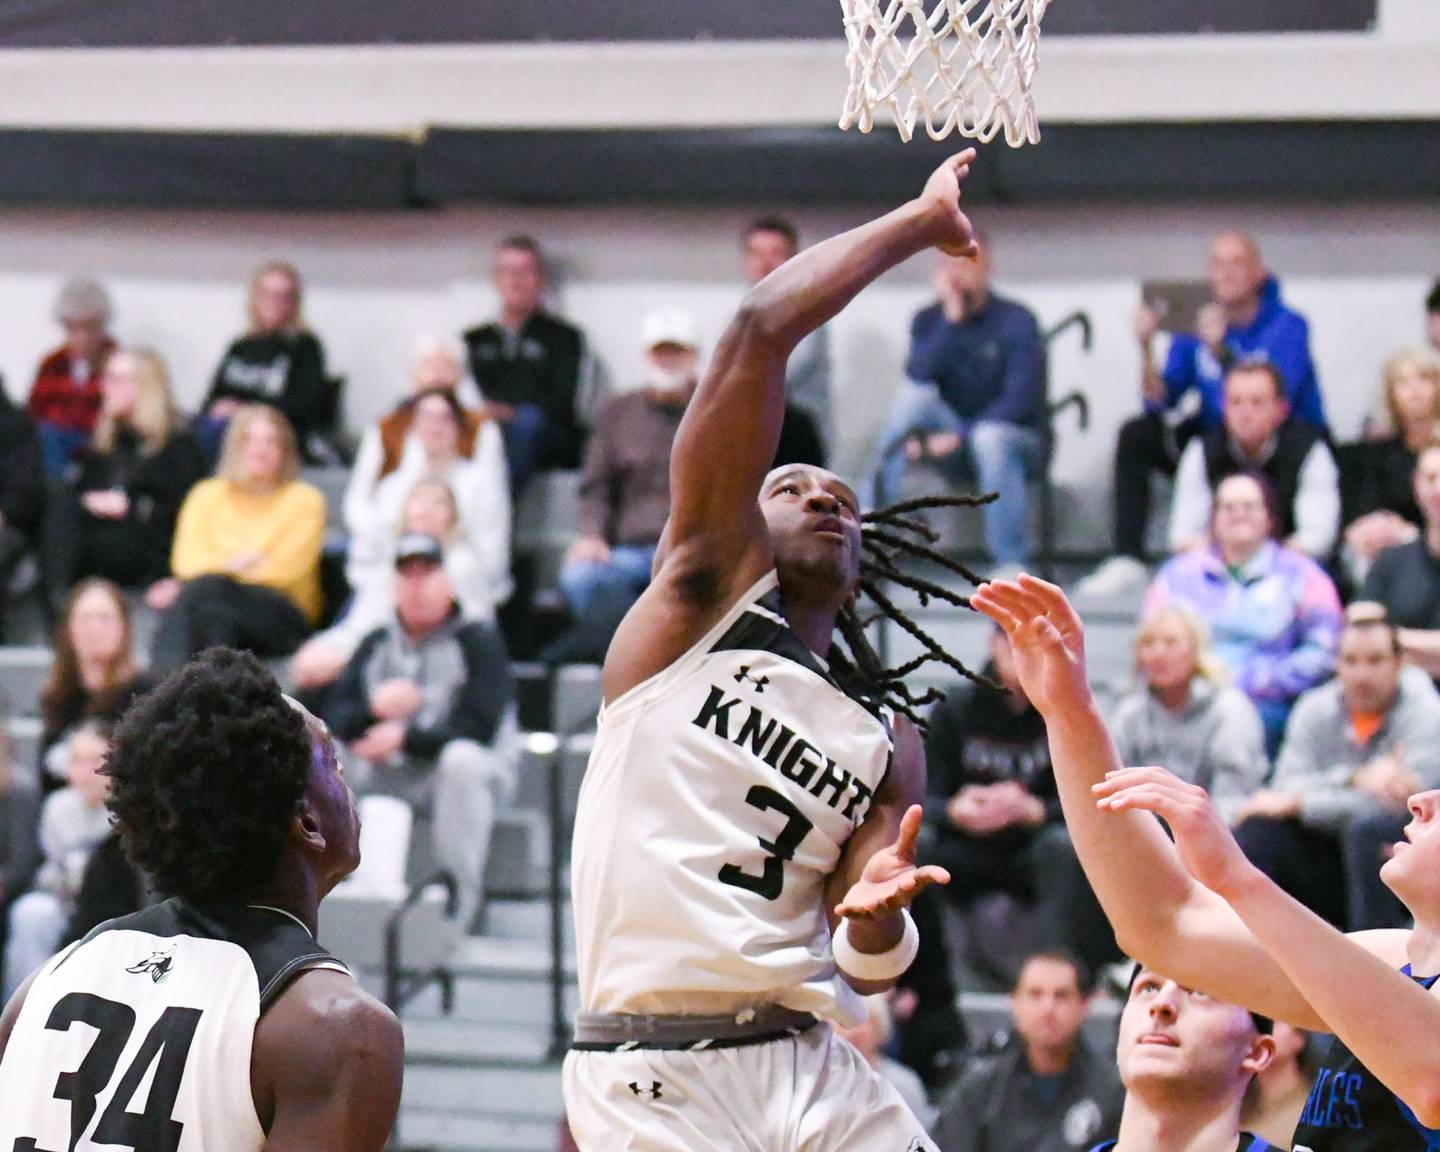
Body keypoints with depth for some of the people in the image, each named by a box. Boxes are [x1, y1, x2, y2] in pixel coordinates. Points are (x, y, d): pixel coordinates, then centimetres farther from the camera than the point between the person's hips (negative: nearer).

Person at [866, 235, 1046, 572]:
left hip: (1013, 435, -3)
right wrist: (952, 319, -21)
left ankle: (1012, 565, -33)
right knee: (913, 396, -25)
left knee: (990, 437, -38)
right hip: (952, 438, 3)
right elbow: (919, 376, -14)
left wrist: (958, 438, -23)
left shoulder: (1017, 321, -6)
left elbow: (1020, 401, -15)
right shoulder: (929, 320, 5)